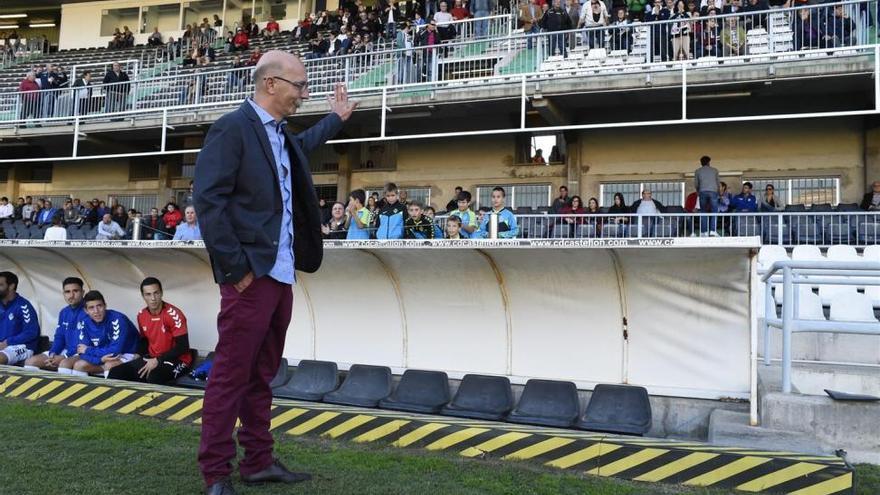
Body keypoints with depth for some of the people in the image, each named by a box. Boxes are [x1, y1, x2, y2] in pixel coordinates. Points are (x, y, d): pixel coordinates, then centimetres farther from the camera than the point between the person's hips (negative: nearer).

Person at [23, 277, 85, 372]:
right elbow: (59, 336, 17)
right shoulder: (64, 312, 15)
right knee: (31, 361, -2)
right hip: (65, 350, 8)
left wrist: (65, 357, -21)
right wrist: (53, 354, -4)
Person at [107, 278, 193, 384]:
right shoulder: (141, 315, 5)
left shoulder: (173, 314, -18)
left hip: (176, 360, -7)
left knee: (153, 377, -38)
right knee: (116, 372, -10)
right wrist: (137, 356, 1)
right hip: (152, 358, 7)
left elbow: (183, 346, -19)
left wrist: (158, 361, -22)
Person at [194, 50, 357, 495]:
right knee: (230, 375, -2)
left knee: (261, 375, 14)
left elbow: (304, 144, 44)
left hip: (280, 274, 9)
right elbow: (208, 200, -16)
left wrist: (335, 117, 50)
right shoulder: (232, 128, -9)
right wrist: (235, 268, -18)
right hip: (251, 275, -9)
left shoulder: (282, 135, 17)